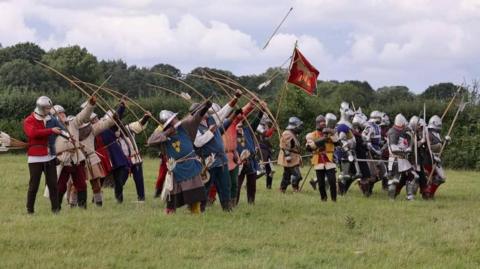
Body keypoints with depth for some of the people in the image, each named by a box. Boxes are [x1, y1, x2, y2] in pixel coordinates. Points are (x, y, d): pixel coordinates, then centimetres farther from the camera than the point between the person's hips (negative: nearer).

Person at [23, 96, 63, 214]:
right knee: (34, 184, -1)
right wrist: (51, 130, -28)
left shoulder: (50, 120, 13)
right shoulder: (29, 121, -5)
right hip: (36, 158, -5)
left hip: (50, 156, 5)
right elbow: (33, 133, -25)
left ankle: (56, 207, 7)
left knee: (53, 183, 3)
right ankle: (30, 209, 8)